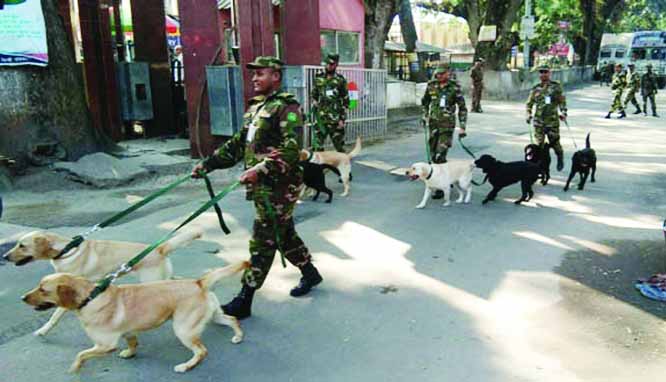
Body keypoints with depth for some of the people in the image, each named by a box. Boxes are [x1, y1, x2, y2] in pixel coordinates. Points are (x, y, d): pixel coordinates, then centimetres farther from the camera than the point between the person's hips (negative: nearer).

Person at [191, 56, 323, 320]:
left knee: (262, 243, -3)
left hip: (279, 186, -9)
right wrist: (208, 164, 12)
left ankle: (243, 302, 5)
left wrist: (261, 169, -32)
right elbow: (237, 144, 18)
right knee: (284, 234, 19)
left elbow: (291, 150, -23)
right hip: (263, 186, 9)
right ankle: (310, 274, 38)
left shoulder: (286, 107, -12)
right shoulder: (255, 107, 15)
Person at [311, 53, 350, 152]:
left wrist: (342, 119, -5)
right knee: (319, 144, 4)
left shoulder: (340, 80, 0)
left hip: (335, 118, -3)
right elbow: (314, 95, 22)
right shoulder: (318, 78, 8)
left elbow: (345, 101, 0)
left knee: (339, 144, 1)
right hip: (321, 117, 3)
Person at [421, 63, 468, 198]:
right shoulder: (431, 86, 3)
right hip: (433, 123, 5)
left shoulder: (454, 87, -8)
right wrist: (425, 115, 14)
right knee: (433, 154, 10)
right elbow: (425, 101, 21)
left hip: (447, 125, -5)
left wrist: (462, 127, -9)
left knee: (440, 156, -12)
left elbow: (462, 108, -5)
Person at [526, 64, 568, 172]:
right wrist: (528, 114, 4)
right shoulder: (535, 88, 9)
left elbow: (562, 101, 4)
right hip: (539, 121, 2)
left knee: (554, 142, 3)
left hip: (552, 120, -2)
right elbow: (529, 103, 15)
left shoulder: (556, 86, 2)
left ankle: (560, 159, 29)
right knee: (539, 144, -1)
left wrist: (563, 112, -7)